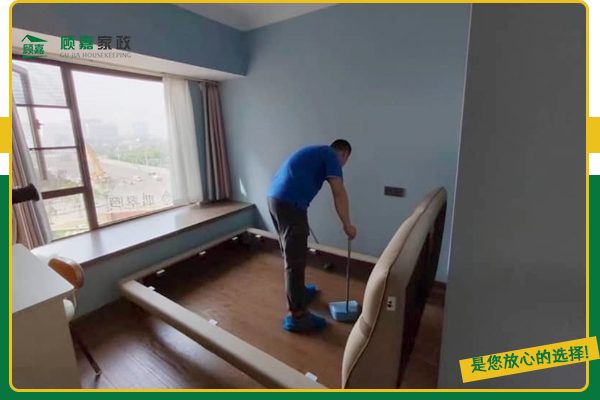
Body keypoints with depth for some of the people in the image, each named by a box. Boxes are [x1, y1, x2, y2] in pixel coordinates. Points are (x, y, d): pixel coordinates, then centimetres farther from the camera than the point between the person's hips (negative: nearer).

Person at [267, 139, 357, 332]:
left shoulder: (317, 152, 29)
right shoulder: (331, 156, 3)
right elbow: (339, 193, -8)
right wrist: (347, 225, -1)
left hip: (274, 198, 10)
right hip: (289, 204, -10)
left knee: (291, 253, 22)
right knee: (295, 260, -3)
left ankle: (298, 291, 40)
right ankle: (296, 316, 8)